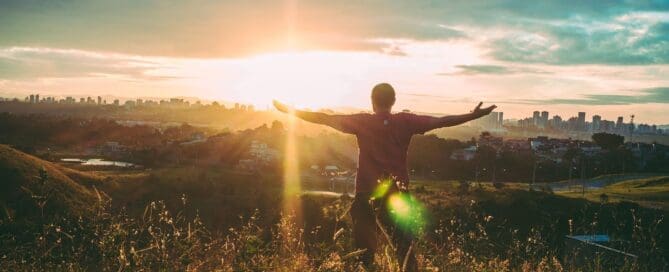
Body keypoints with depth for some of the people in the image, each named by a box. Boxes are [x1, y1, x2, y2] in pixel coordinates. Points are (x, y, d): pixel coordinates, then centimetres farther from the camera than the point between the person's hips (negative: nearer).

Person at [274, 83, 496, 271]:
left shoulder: (362, 122, -4)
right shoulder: (406, 122, -3)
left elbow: (325, 119, -4)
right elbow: (440, 121, -7)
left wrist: (290, 111, 3)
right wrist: (474, 115, -2)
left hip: (366, 194, 0)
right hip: (398, 194, 0)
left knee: (363, 248, 10)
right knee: (404, 245, 6)